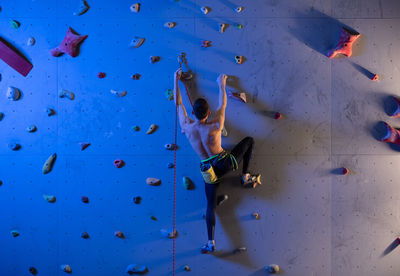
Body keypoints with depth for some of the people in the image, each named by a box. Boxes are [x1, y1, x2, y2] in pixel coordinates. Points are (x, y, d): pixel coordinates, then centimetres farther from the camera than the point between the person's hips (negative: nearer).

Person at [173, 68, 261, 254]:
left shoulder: (186, 126, -8)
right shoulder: (215, 127, -16)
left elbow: (178, 103, 4)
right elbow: (222, 105, 1)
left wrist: (176, 80, 14)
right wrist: (222, 85, 16)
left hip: (208, 170, 3)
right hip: (225, 162, -2)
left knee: (210, 205, 15)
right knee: (249, 141, 17)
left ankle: (211, 242, 8)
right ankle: (246, 177, 16)